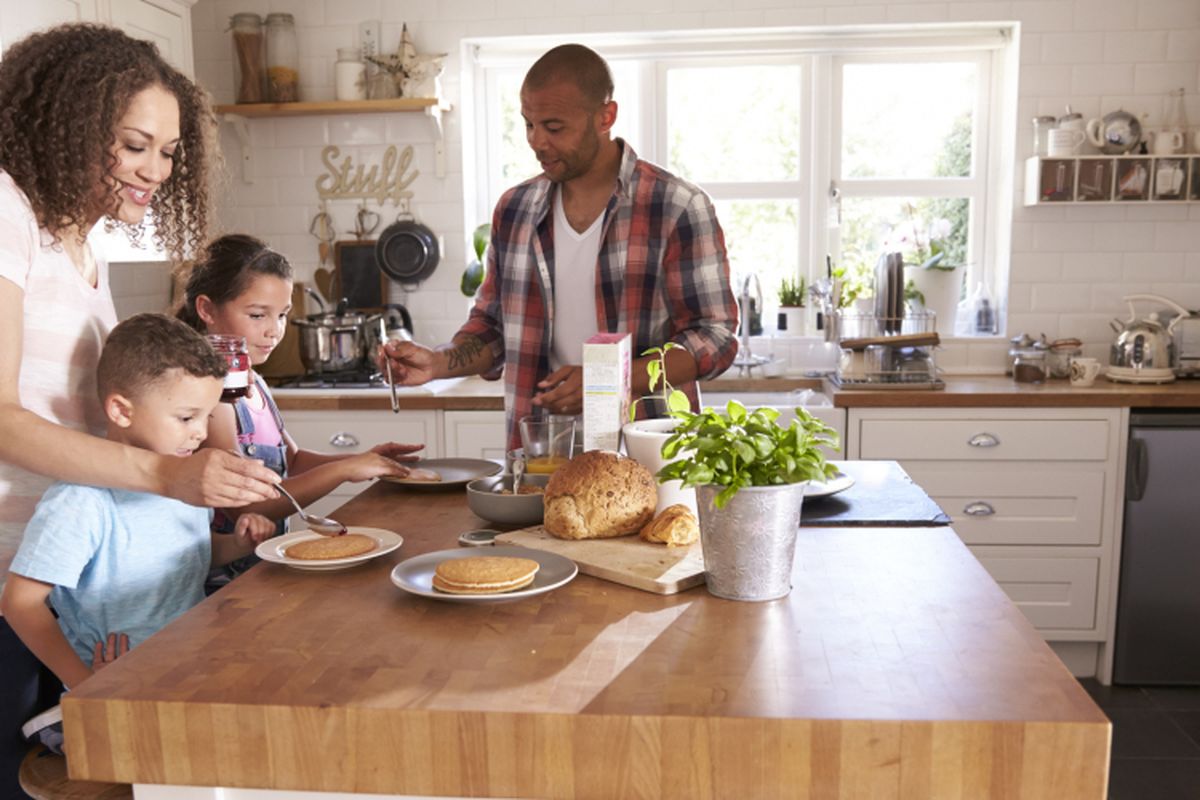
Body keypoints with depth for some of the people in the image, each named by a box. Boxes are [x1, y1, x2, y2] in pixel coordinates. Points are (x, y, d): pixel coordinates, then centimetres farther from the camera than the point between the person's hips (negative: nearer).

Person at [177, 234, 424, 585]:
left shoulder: (253, 383, 11)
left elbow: (292, 461, 21)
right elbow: (245, 503, -20)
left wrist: (363, 460, 4)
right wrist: (344, 469, -19)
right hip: (226, 579, -8)